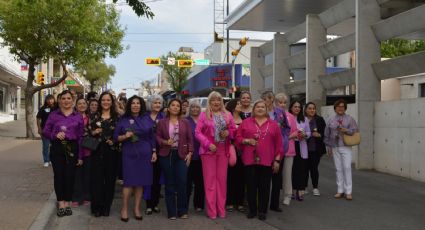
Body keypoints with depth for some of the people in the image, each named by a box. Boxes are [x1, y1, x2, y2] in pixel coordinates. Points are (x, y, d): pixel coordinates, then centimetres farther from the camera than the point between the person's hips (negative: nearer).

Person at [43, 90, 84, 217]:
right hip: (57, 148, 0)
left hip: (72, 148, 0)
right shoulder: (53, 114, 4)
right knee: (58, 175, 2)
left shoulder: (78, 116, 5)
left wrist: (80, 156, 1)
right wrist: (55, 135, -18)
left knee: (70, 175, 2)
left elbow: (81, 137, 4)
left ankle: (67, 203, 16)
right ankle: (61, 203, 12)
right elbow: (45, 131, 4)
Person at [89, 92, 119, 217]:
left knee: (110, 178, 4)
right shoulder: (94, 116, 8)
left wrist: (114, 141, -10)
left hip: (112, 151, 0)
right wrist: (93, 132, -12)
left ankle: (106, 206, 16)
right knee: (97, 178, -1)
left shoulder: (116, 116, 6)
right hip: (97, 151, 0)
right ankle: (96, 207, 9)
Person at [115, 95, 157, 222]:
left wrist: (154, 152, 5)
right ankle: (124, 208, 10)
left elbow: (151, 137, 11)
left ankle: (137, 208, 16)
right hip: (129, 154, -2)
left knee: (140, 182, 5)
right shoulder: (123, 120, 2)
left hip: (144, 154, 2)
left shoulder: (146, 119, 8)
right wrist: (125, 136, -16)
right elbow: (116, 137, 3)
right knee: (129, 181, -4)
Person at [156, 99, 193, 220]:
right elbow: (157, 137, 4)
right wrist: (165, 142, -14)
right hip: (166, 155, 0)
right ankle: (172, 212, 13)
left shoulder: (185, 122, 5)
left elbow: (190, 139, 4)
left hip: (181, 155, 0)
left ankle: (182, 211, 11)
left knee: (182, 182, -4)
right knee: (169, 183, 4)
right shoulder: (162, 122, 4)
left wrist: (190, 153, -4)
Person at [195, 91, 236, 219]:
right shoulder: (204, 115, 1)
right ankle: (211, 210, 8)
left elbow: (234, 130, 13)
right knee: (210, 179, 1)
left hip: (223, 151, 3)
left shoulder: (228, 115, 10)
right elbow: (198, 132, -4)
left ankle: (221, 209, 16)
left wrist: (228, 132, -9)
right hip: (208, 150, -2)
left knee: (222, 179, 6)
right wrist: (208, 144, -15)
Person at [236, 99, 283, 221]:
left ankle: (262, 211, 17)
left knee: (264, 186, 5)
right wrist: (247, 141, -13)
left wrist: (277, 160, 0)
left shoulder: (273, 124, 6)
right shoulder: (245, 122, 6)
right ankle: (252, 210, 19)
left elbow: (278, 143, 5)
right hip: (250, 160, 0)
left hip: (267, 161, 0)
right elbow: (238, 138, 6)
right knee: (251, 186, 6)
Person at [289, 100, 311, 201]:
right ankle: (293, 190, 14)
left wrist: (304, 135, -7)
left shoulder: (304, 119, 12)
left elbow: (309, 132, 13)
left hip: (301, 147, 3)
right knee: (292, 169, 2)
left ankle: (300, 191, 2)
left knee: (301, 169, -2)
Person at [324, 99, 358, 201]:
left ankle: (348, 192, -3)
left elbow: (355, 130, -2)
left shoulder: (349, 119, 2)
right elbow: (327, 134, 12)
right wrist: (328, 146, 10)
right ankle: (340, 191, 14)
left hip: (346, 147, -3)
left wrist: (346, 130, -20)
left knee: (347, 168, -9)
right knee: (338, 169, 7)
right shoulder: (331, 120, 9)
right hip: (335, 148, 3)